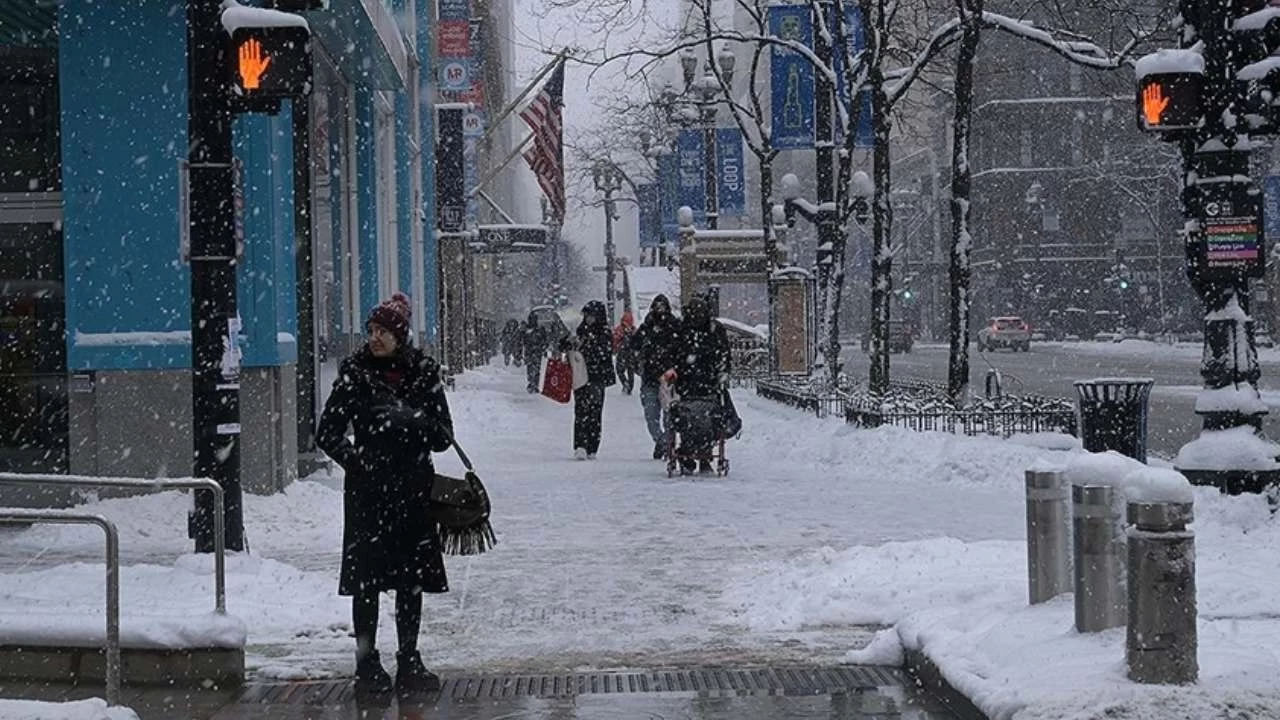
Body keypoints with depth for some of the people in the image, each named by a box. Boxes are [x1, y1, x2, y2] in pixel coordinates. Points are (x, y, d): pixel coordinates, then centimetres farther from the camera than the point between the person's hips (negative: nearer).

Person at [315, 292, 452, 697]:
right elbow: (327, 433, 1)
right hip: (367, 492, -2)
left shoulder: (423, 374, 3)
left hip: (413, 490, 2)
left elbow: (443, 437, 1)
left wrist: (412, 419, -17)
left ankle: (409, 663, 17)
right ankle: (367, 665, 6)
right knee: (366, 579, -2)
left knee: (412, 581, 7)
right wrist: (355, 460, -12)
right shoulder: (355, 374, -1)